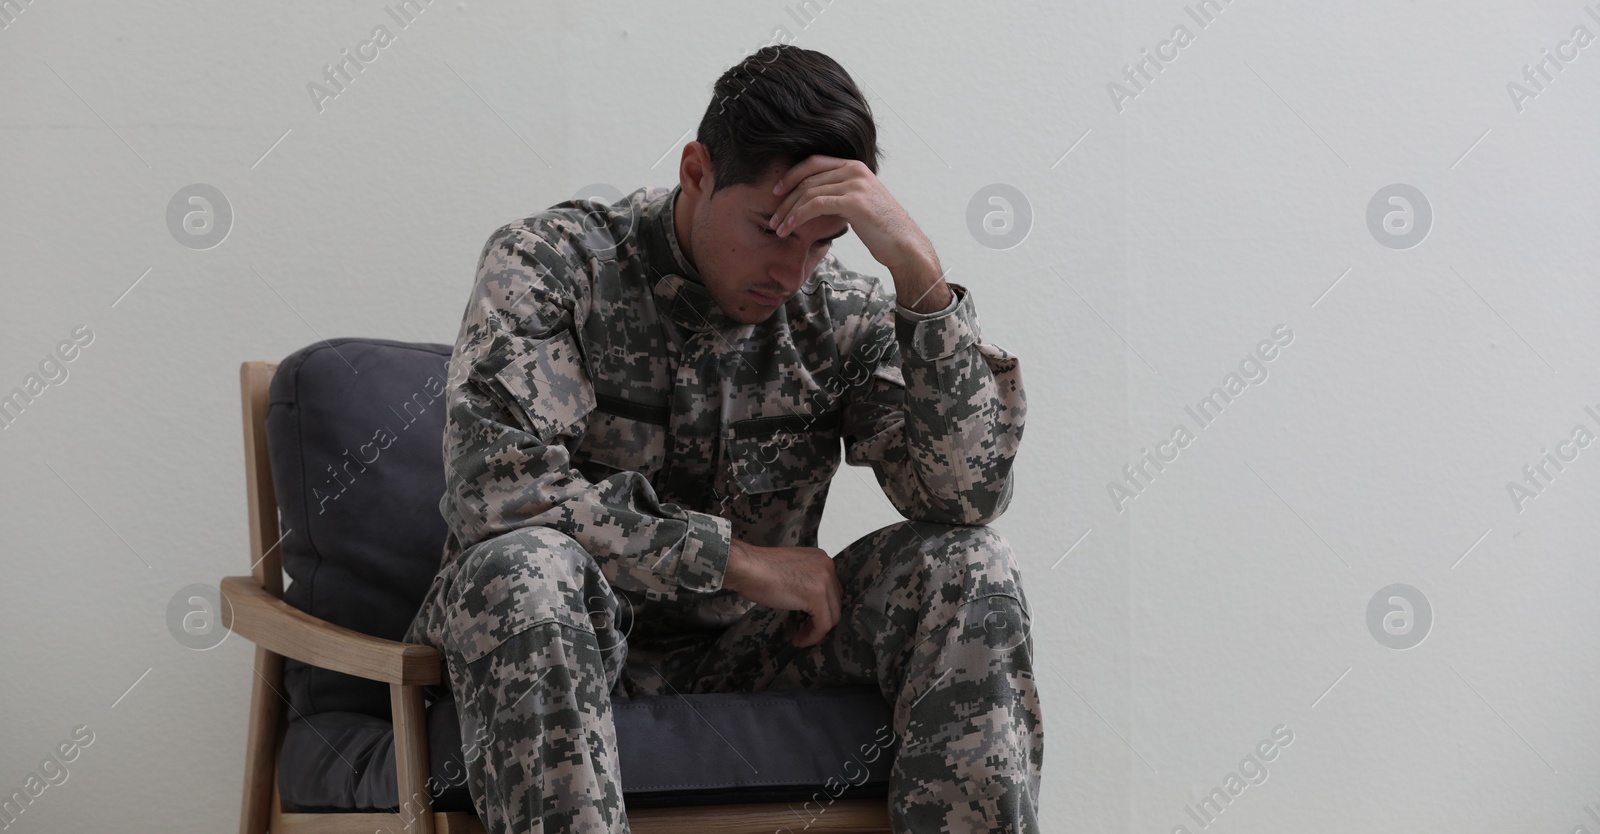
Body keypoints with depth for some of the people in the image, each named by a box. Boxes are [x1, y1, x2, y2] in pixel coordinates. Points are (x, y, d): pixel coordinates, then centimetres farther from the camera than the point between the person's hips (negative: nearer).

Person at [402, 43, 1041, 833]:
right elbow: (493, 483, -25)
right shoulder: (549, 264, -11)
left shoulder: (843, 316, -2)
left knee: (970, 567, -16)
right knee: (524, 566, -37)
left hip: (740, 650, 3)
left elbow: (966, 495, -16)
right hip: (552, 647, -3)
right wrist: (737, 559, -21)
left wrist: (918, 270, -24)